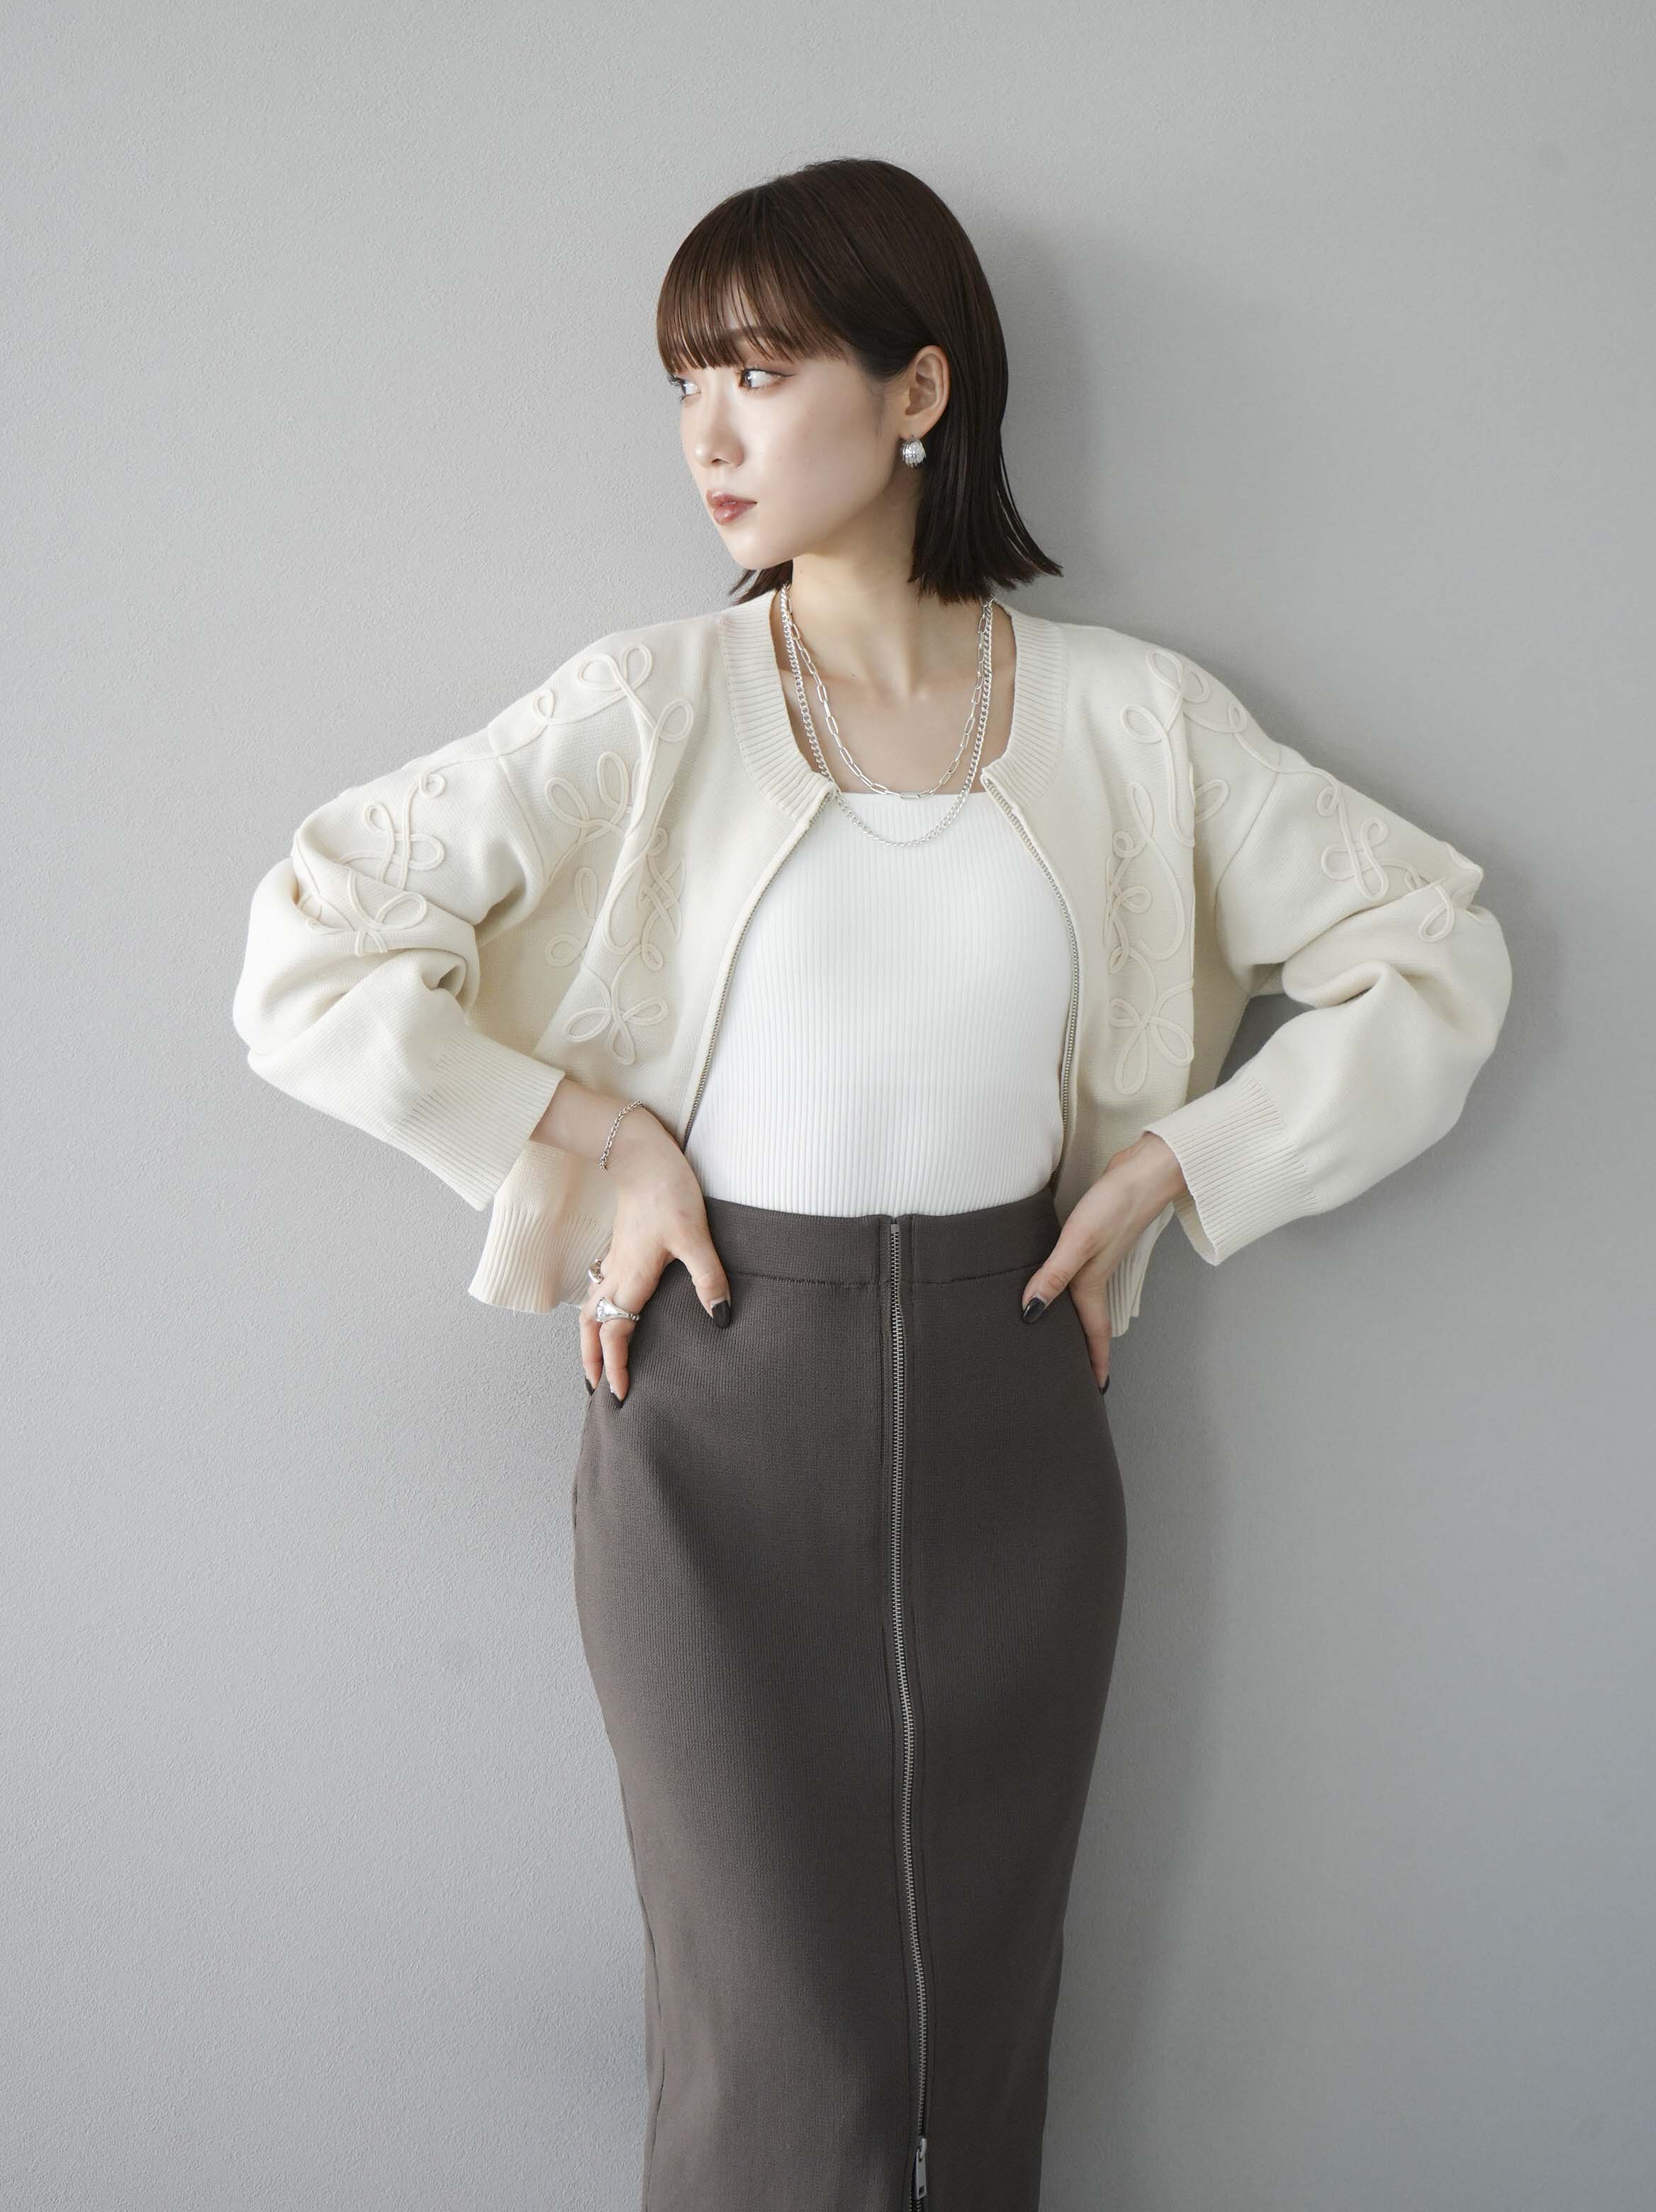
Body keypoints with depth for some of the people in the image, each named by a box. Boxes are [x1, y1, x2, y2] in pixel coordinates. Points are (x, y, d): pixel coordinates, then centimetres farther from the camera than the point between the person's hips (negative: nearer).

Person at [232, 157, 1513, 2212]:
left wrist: (1170, 1170, -1)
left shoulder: (1130, 715, 0)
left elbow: (1439, 951, 5)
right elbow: (304, 949, -6)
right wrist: (587, 1145, -8)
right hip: (721, 1414, -1)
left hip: (1009, 1414, 2)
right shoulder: (647, 709, -4)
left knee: (981, 2030, 13)